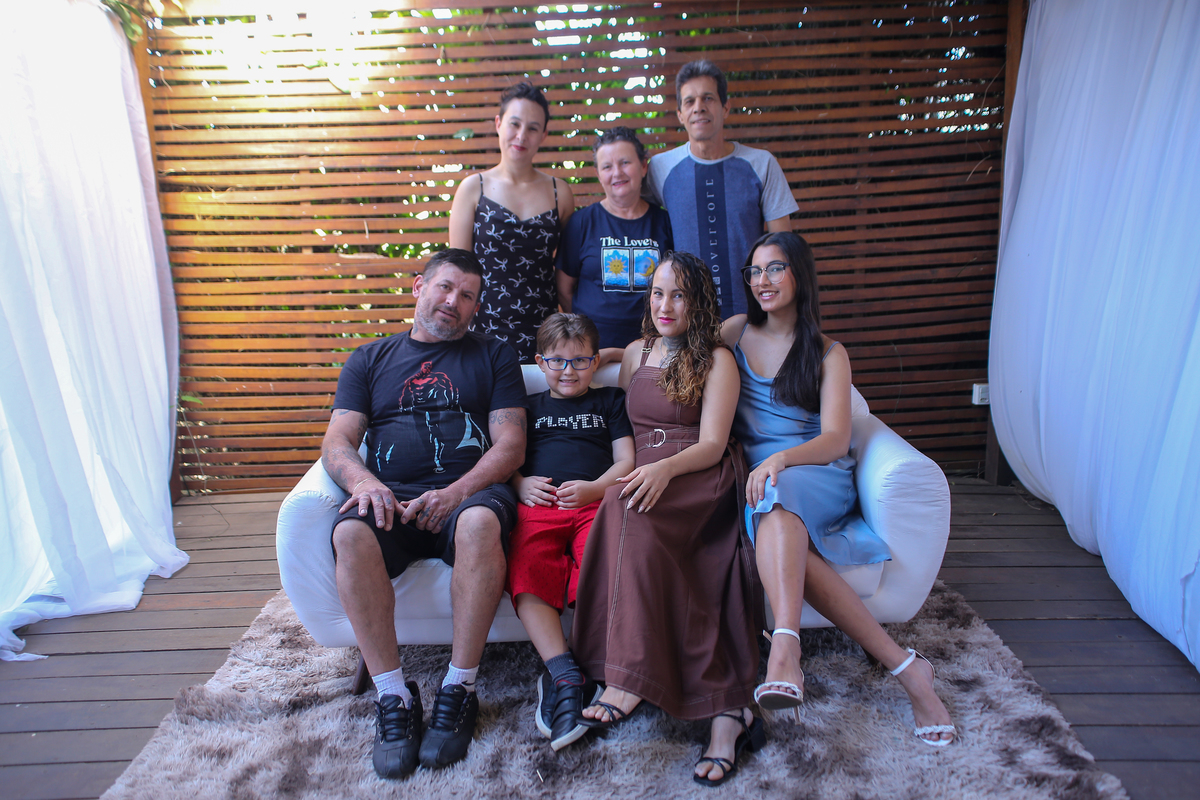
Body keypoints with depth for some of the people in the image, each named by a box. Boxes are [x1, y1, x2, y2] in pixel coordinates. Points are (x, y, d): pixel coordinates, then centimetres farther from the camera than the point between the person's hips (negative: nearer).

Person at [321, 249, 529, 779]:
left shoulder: (492, 356, 17)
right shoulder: (369, 360, 22)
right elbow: (337, 443, 11)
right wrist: (363, 480, -14)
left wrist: (456, 492, -12)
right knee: (351, 533, -32)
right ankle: (394, 698, -19)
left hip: (469, 492, -1)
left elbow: (510, 442, 5)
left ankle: (458, 692, -21)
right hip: (390, 497, 2)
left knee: (480, 522, -36)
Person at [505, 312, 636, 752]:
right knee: (526, 572, -31)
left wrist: (594, 488, -6)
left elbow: (626, 460, 15)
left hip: (596, 502, -1)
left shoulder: (610, 400, 26)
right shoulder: (530, 406, 32)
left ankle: (558, 681, -30)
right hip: (537, 506, 2)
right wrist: (520, 484, 1)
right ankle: (567, 676, -35)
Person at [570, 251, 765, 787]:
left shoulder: (717, 359, 5)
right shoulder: (635, 353, 21)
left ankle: (632, 678, -34)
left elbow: (712, 445, -6)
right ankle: (726, 707, -31)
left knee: (631, 509, -36)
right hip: (649, 478, 4)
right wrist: (637, 471, 8)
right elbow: (625, 429, 28)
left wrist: (665, 468, -25)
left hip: (704, 481, -4)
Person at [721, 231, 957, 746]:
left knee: (776, 497, -40)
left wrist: (781, 458, -23)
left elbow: (835, 439, -5)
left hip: (817, 475, -1)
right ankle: (903, 666, -33)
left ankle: (784, 649, -55)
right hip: (756, 476, 2)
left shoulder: (828, 354, 8)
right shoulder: (736, 332, 16)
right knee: (788, 546, -35)